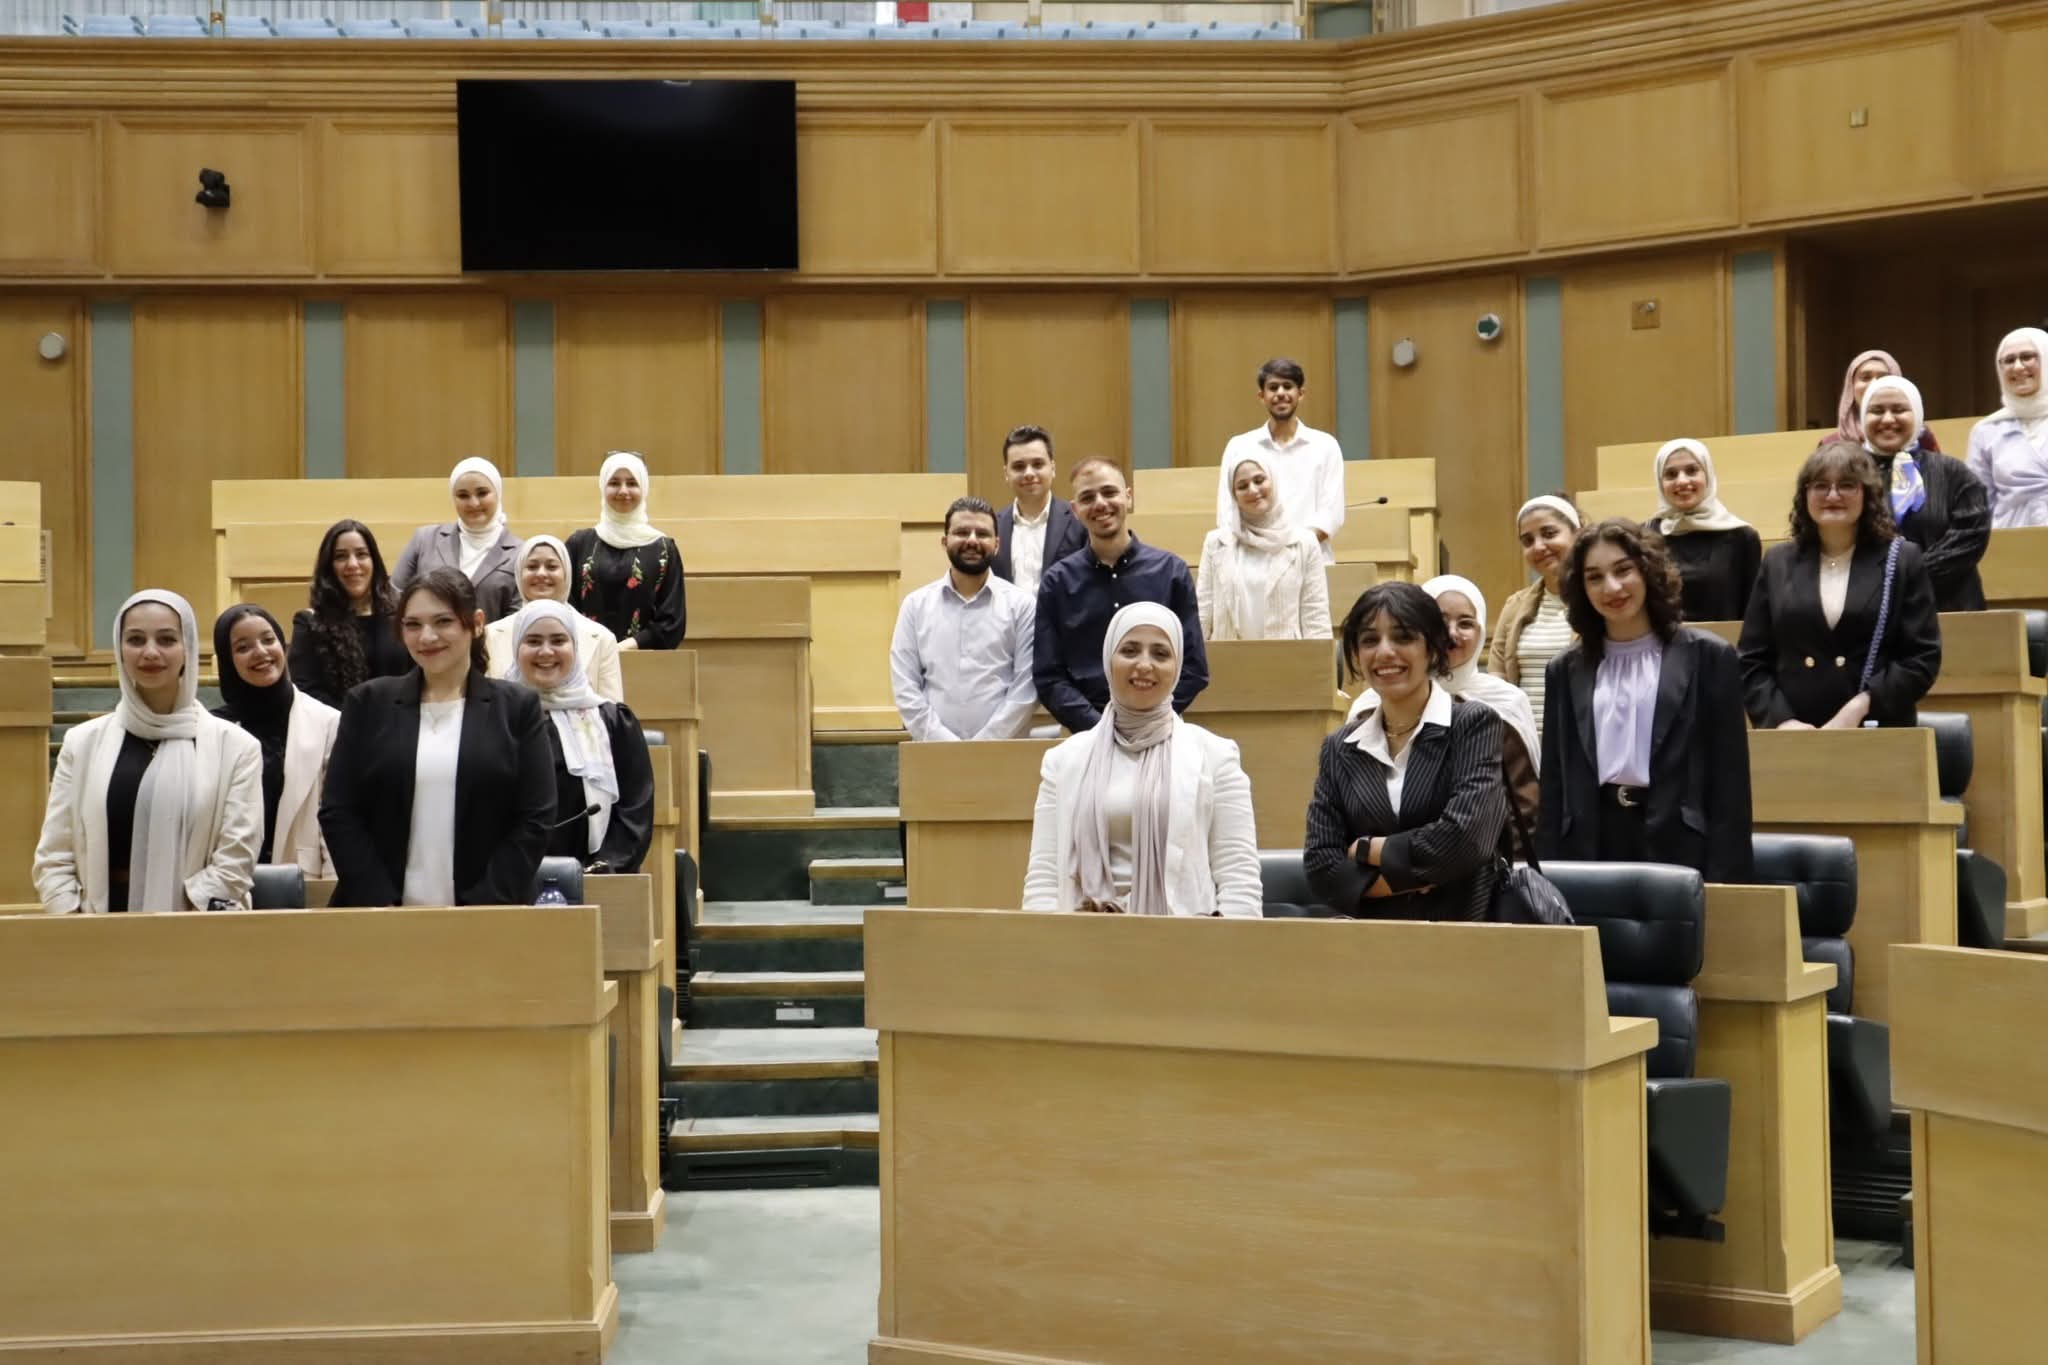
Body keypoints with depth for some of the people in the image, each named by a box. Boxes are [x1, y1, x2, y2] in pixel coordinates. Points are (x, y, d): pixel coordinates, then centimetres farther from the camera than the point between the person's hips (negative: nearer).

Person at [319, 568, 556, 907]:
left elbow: (535, 819, -2)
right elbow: (337, 812, 2)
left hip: (486, 914, -1)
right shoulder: (369, 703, 7)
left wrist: (480, 907, -11)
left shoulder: (517, 706, 4)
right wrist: (382, 904, -9)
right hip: (378, 915, 1)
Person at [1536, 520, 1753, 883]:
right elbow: (1553, 787, 12)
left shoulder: (1707, 656, 2)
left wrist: (1724, 880, -8)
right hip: (1591, 848, 3)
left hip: (1680, 848, -3)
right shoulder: (1566, 670, 12)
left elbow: (1730, 786, -1)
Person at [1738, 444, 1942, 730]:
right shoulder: (1777, 563, 12)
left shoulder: (1901, 559, 7)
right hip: (1792, 739, 1)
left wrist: (1860, 709, -13)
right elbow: (1751, 662, 8)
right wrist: (1781, 721, -9)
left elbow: (1923, 657, 0)